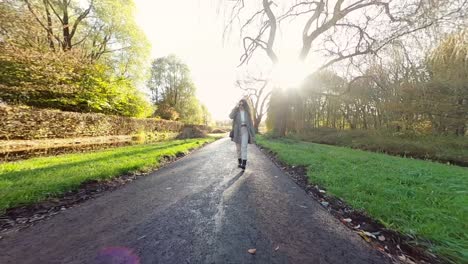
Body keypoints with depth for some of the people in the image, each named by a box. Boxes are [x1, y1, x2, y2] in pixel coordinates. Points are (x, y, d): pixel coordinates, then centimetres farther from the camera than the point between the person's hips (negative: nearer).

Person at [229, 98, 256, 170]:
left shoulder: (247, 112, 8)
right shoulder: (236, 111, 7)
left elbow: (250, 123, 9)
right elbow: (231, 116, -16)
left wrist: (253, 134, 4)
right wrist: (236, 107, -18)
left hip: (245, 130, -1)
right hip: (237, 131, 1)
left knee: (244, 146, -16)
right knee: (238, 147, 8)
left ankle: (244, 164, -21)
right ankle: (239, 162, 23)